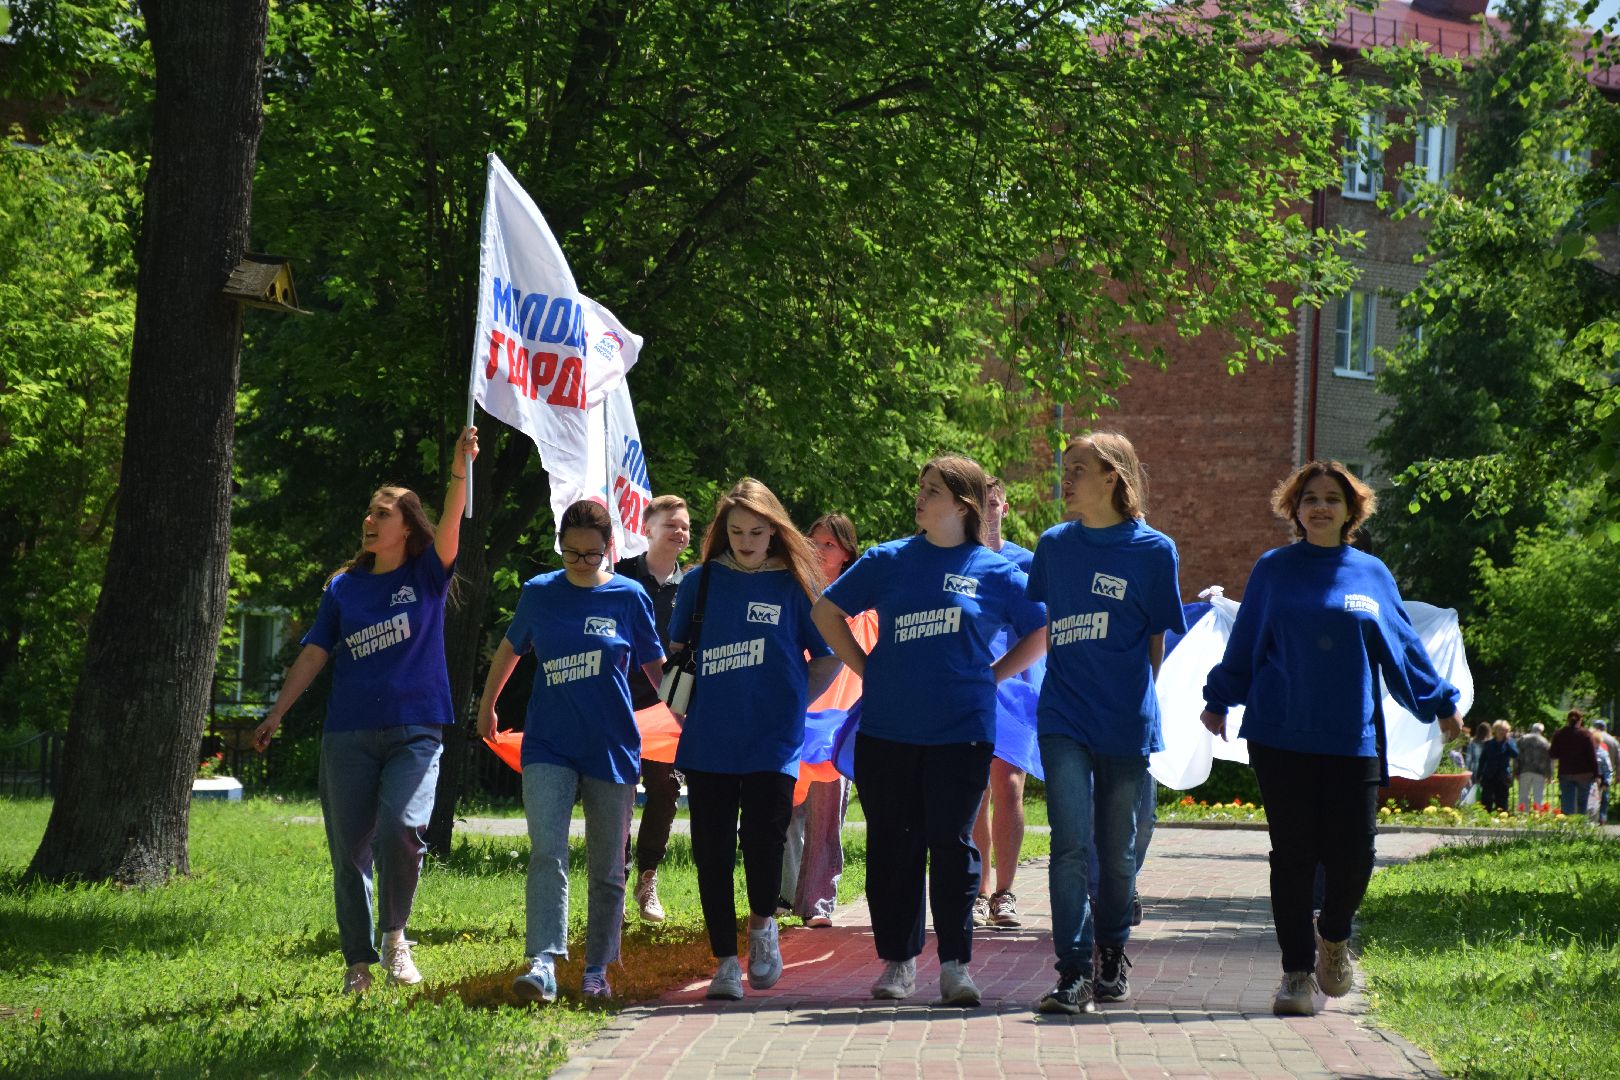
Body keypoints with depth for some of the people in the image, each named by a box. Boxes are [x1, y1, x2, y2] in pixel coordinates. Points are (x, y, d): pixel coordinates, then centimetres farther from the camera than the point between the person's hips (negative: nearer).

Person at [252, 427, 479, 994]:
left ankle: (396, 934, -1)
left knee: (401, 828, -23)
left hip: (415, 730, -3)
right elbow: (314, 655, 11)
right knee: (348, 851, 3)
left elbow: (451, 525, -14)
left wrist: (460, 474, -31)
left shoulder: (427, 574, 4)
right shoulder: (344, 586, 11)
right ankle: (359, 963, 14)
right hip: (348, 733, 3)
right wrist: (275, 714, 5)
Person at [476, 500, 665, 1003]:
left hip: (612, 748, 0)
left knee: (607, 867, 7)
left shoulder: (629, 597, -1)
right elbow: (510, 648, 19)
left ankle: (597, 970, 20)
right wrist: (487, 707, 29)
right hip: (548, 746, 0)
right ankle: (543, 962, -25)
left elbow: (655, 666, 8)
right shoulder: (539, 593, 3)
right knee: (547, 853, -16)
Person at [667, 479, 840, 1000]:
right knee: (713, 852, 2)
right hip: (708, 742, 2)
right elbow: (676, 652, 19)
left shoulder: (794, 585, 2)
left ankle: (762, 926, 17)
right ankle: (726, 961, 12)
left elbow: (829, 659, 8)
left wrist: (792, 702, 2)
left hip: (772, 741, -2)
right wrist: (686, 705, 7)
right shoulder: (701, 582, 7)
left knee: (763, 837, -12)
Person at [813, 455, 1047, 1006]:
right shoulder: (888, 560, 6)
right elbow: (827, 613, 15)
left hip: (961, 730, -2)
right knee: (893, 846, 5)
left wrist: (991, 675, 5)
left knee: (952, 845, -3)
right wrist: (866, 670, 7)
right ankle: (898, 961, 15)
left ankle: (955, 965, 4)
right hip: (887, 729, 2)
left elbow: (1043, 631, 13)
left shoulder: (995, 572, 3)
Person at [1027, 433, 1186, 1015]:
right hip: (1064, 721, 1)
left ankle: (1112, 955, 29)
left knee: (1118, 852, 9)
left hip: (1127, 722, -1)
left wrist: (1138, 696, 4)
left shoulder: (1153, 550, -2)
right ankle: (1073, 972, -12)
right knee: (1071, 846, -10)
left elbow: (1158, 639, 5)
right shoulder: (1054, 545, 7)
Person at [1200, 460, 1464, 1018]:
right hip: (1281, 737, -1)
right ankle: (1298, 975, 8)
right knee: (1293, 855, -1)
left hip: (1353, 738, 1)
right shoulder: (1273, 571, 6)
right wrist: (1218, 701, 16)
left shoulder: (1372, 575, 8)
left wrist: (1440, 704, 15)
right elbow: (1245, 644, 14)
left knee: (1352, 855, -5)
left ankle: (1334, 939, 25)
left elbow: (1403, 650, 15)